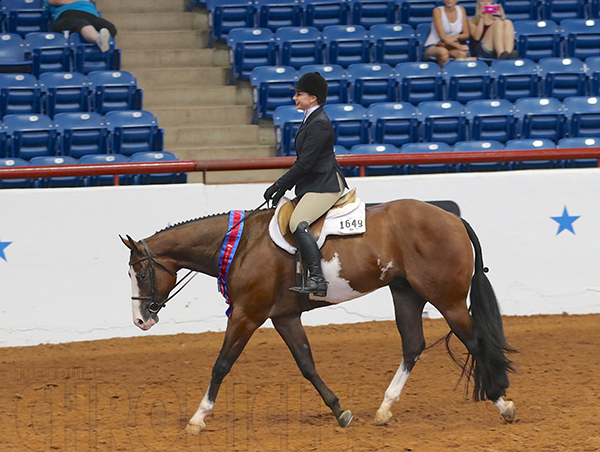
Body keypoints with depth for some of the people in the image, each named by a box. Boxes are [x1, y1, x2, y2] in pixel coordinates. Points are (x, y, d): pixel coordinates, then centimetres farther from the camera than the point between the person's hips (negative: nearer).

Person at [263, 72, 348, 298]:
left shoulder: (319, 124, -16)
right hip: (313, 184, 11)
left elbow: (305, 163, -19)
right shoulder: (311, 119, 16)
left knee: (298, 223, -27)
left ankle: (317, 280, -33)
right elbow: (304, 161, 22)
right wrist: (283, 187, 16)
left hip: (325, 185, -11)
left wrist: (279, 186, -13)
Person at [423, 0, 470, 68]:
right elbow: (442, 37, -17)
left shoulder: (461, 10, 5)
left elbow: (466, 34, 6)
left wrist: (456, 36, -17)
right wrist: (459, 46, -28)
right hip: (433, 46, -4)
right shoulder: (438, 11, -10)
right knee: (443, 52, -39)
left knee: (463, 53, -31)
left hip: (451, 46, 4)